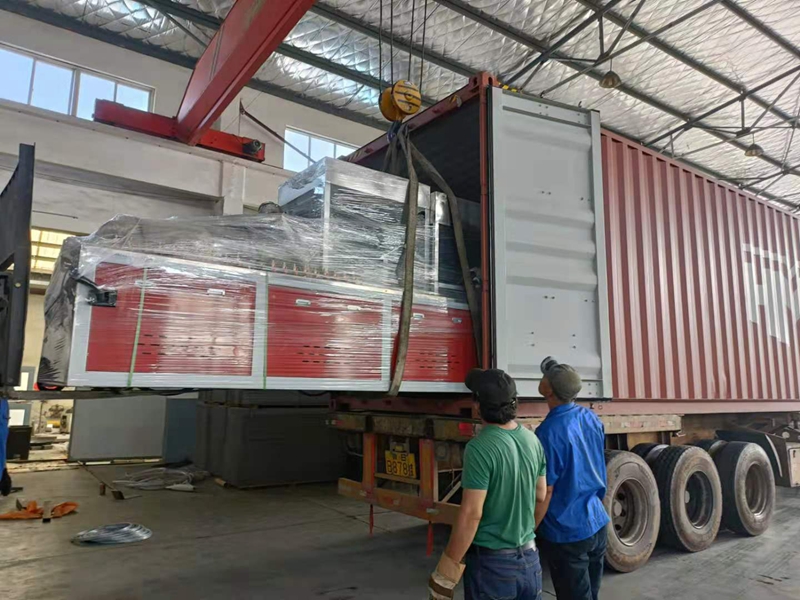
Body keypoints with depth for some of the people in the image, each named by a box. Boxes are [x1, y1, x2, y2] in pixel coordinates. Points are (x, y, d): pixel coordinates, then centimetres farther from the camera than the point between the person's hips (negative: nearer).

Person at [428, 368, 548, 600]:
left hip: (492, 563, -6)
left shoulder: (480, 448, -22)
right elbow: (540, 496, 11)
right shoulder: (533, 440, -1)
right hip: (529, 558, 6)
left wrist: (446, 573, -13)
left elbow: (471, 514, -22)